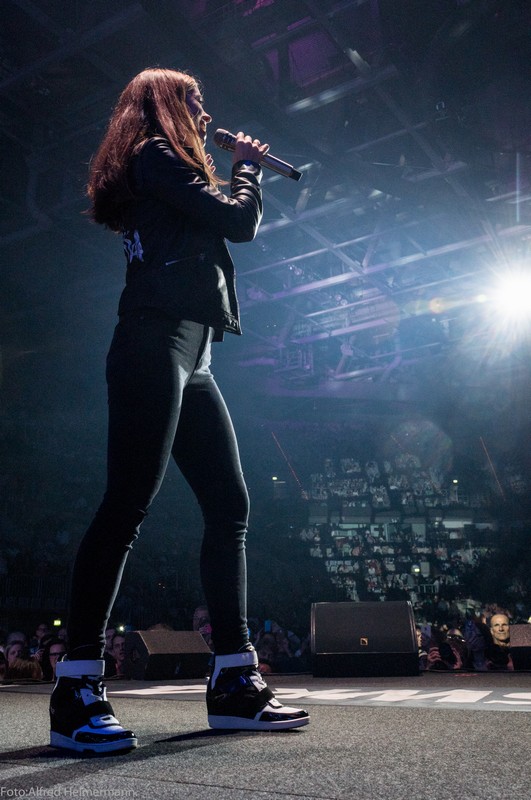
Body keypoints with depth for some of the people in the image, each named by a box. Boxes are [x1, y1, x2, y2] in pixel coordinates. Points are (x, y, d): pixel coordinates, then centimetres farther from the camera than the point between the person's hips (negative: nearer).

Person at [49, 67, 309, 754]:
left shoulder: (164, 171, 30)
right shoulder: (156, 157, 2)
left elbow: (224, 228, 28)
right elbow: (239, 222, -6)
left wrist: (238, 172, 26)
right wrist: (246, 167, 12)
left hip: (188, 359, 10)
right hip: (155, 346, -10)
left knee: (230, 506, 4)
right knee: (128, 504, -15)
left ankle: (234, 684, 7)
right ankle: (77, 693, -11)